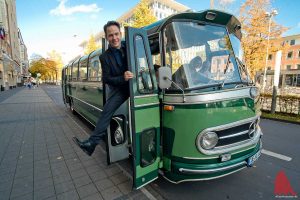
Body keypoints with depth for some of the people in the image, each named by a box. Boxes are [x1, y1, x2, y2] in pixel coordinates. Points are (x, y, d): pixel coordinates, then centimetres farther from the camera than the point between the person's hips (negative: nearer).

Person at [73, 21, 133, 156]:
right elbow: (106, 79, -8)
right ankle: (91, 142, -11)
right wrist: (123, 78, -25)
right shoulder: (105, 57, -1)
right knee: (107, 110, -16)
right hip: (119, 88, -1)